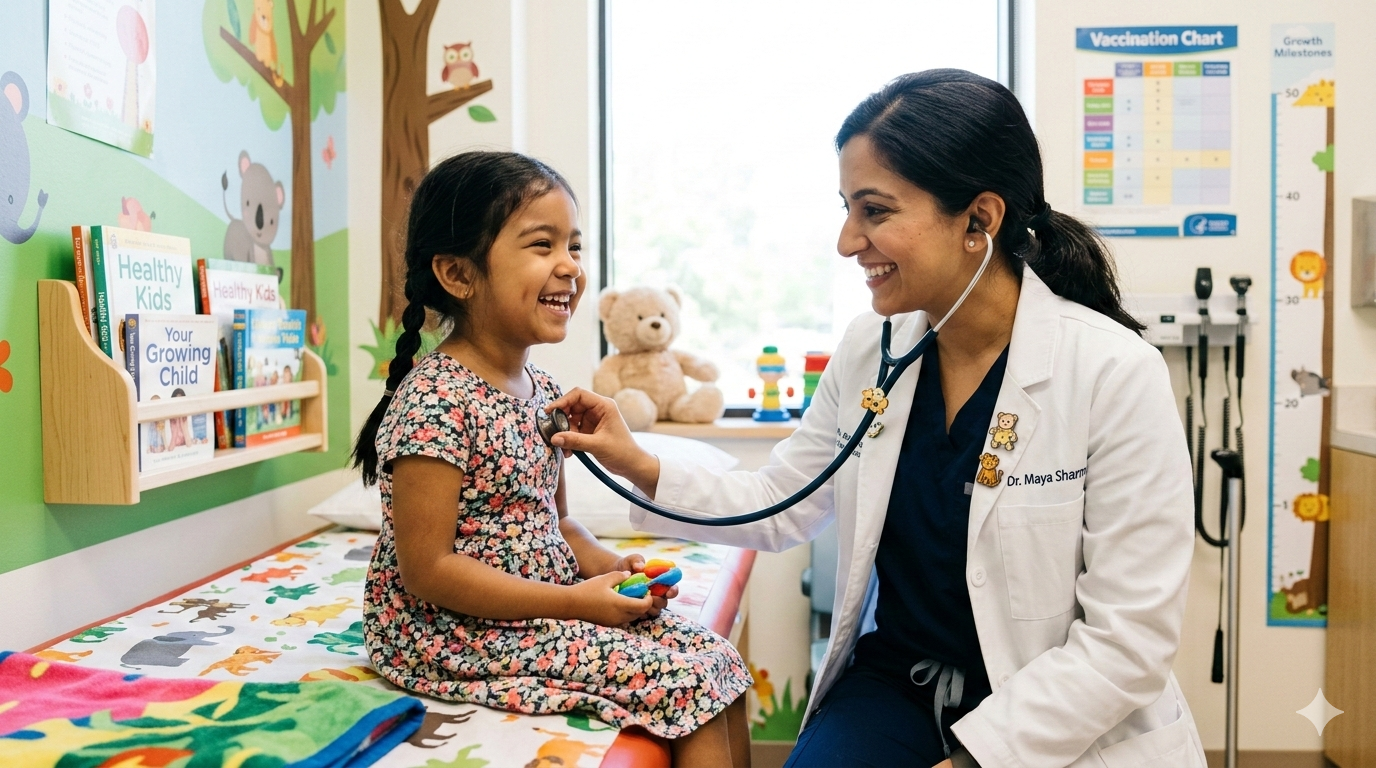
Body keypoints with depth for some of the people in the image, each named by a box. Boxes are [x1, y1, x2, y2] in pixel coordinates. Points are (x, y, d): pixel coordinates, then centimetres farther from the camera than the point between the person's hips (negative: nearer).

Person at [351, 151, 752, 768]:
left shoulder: (542, 391, 6)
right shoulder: (435, 400, -21)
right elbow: (428, 569, -21)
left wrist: (608, 567, -3)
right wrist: (575, 601, -20)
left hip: (551, 609, 8)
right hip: (455, 634, -8)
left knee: (718, 660, 2)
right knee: (687, 683, -13)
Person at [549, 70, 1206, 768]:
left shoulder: (1116, 375, -17)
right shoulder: (868, 350, -2)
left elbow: (1128, 639, -15)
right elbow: (780, 506, 8)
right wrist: (641, 468, -5)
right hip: (892, 687, 3)